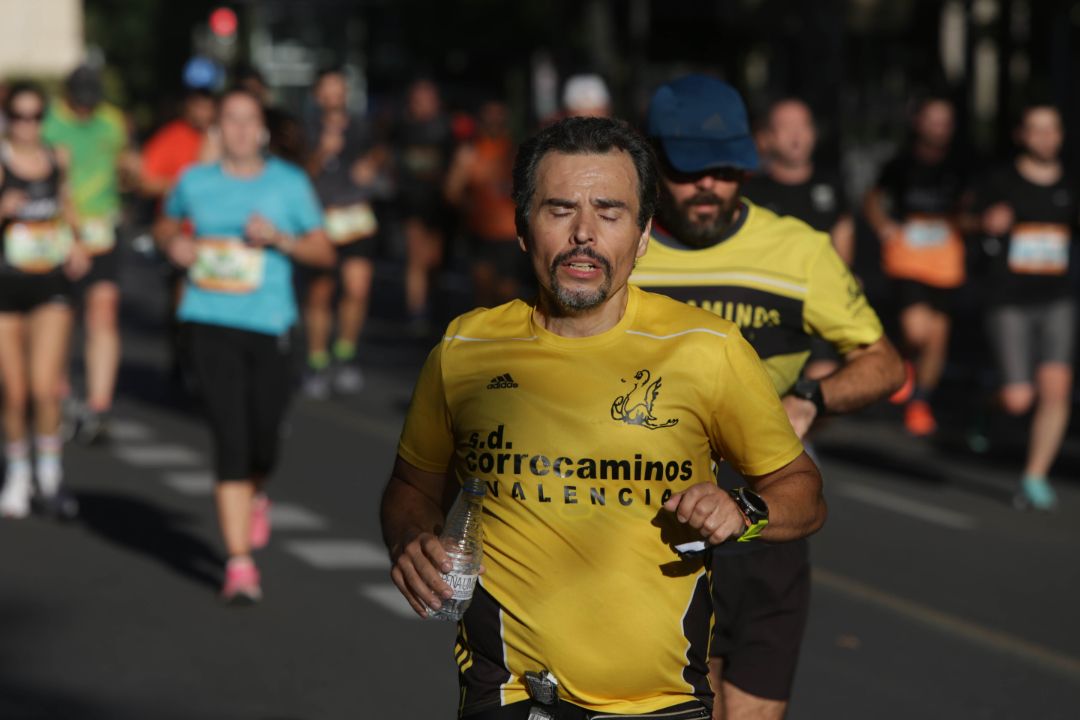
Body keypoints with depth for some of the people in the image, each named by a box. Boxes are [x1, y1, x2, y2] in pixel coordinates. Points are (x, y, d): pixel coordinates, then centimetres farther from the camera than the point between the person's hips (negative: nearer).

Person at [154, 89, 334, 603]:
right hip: (211, 323, -1)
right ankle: (239, 565, -8)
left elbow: (324, 252, 6)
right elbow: (166, 226, 25)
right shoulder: (194, 182, 7)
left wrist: (280, 238, -12)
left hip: (270, 325, 1)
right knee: (230, 439, -10)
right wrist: (174, 244, 2)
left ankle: (254, 495, 45)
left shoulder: (290, 183, 4)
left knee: (264, 441, 5)